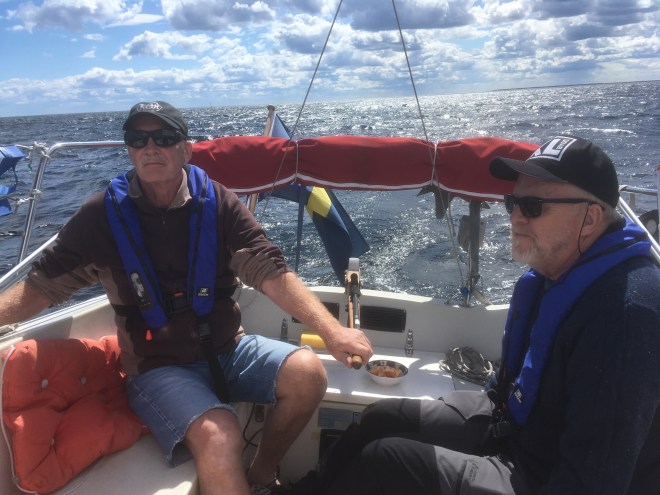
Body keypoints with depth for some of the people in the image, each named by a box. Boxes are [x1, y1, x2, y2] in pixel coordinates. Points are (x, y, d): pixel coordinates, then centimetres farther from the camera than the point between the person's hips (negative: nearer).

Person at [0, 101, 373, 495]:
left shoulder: (218, 203, -5)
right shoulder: (103, 216, -6)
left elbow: (272, 273, -13)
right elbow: (42, 286, -2)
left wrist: (332, 330, -25)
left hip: (226, 348, 3)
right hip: (157, 365, -2)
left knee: (307, 373, -18)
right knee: (218, 436, -30)